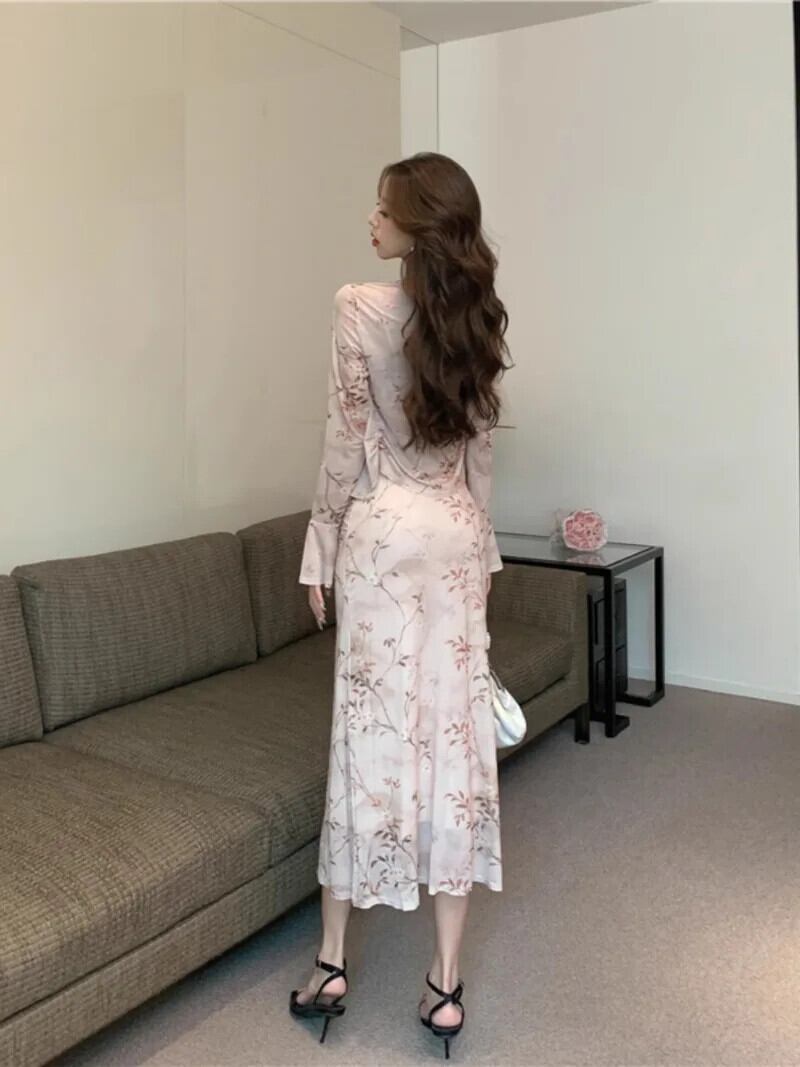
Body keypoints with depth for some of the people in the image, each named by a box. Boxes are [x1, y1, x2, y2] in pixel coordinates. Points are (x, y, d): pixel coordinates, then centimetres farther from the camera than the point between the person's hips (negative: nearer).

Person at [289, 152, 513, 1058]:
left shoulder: (360, 306, -9)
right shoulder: (474, 315, 8)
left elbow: (345, 445, -9)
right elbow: (479, 449, 10)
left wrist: (321, 546, 1)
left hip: (384, 532, -4)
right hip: (457, 536, 5)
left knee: (373, 730, 3)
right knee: (456, 730, 5)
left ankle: (332, 962, 19)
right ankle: (445, 982, 14)